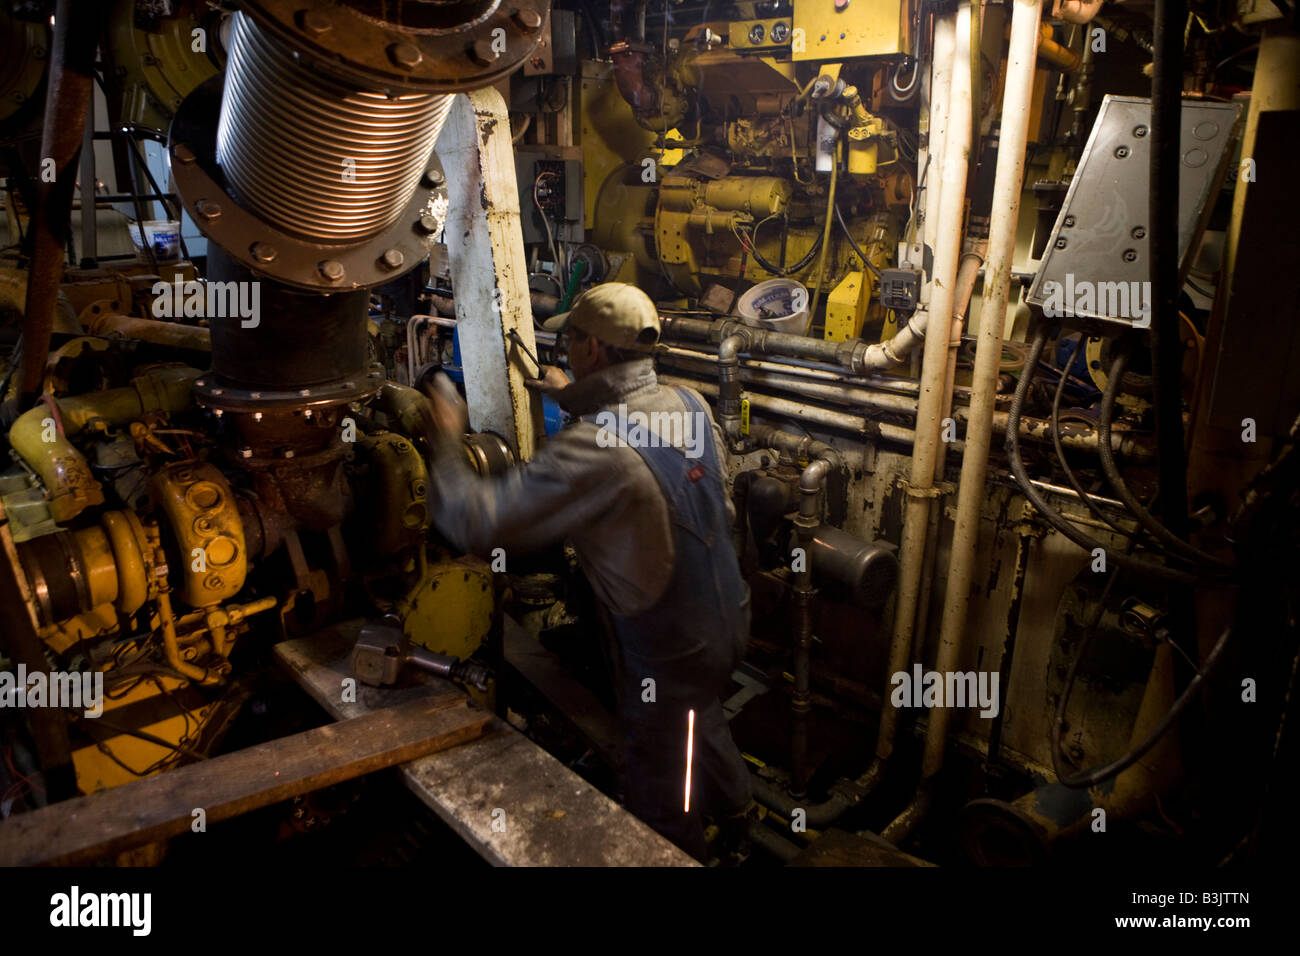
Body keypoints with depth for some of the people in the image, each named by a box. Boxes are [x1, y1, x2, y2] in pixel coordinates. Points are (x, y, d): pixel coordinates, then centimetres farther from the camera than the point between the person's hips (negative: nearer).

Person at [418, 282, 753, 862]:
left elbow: (477, 524, -29)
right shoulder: (688, 404, -7)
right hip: (727, 623, 9)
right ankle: (736, 820, 60)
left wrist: (446, 441, -14)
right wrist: (573, 399, 21)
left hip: (668, 654, -8)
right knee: (704, 722, 35)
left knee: (661, 803, 16)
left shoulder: (593, 449, -31)